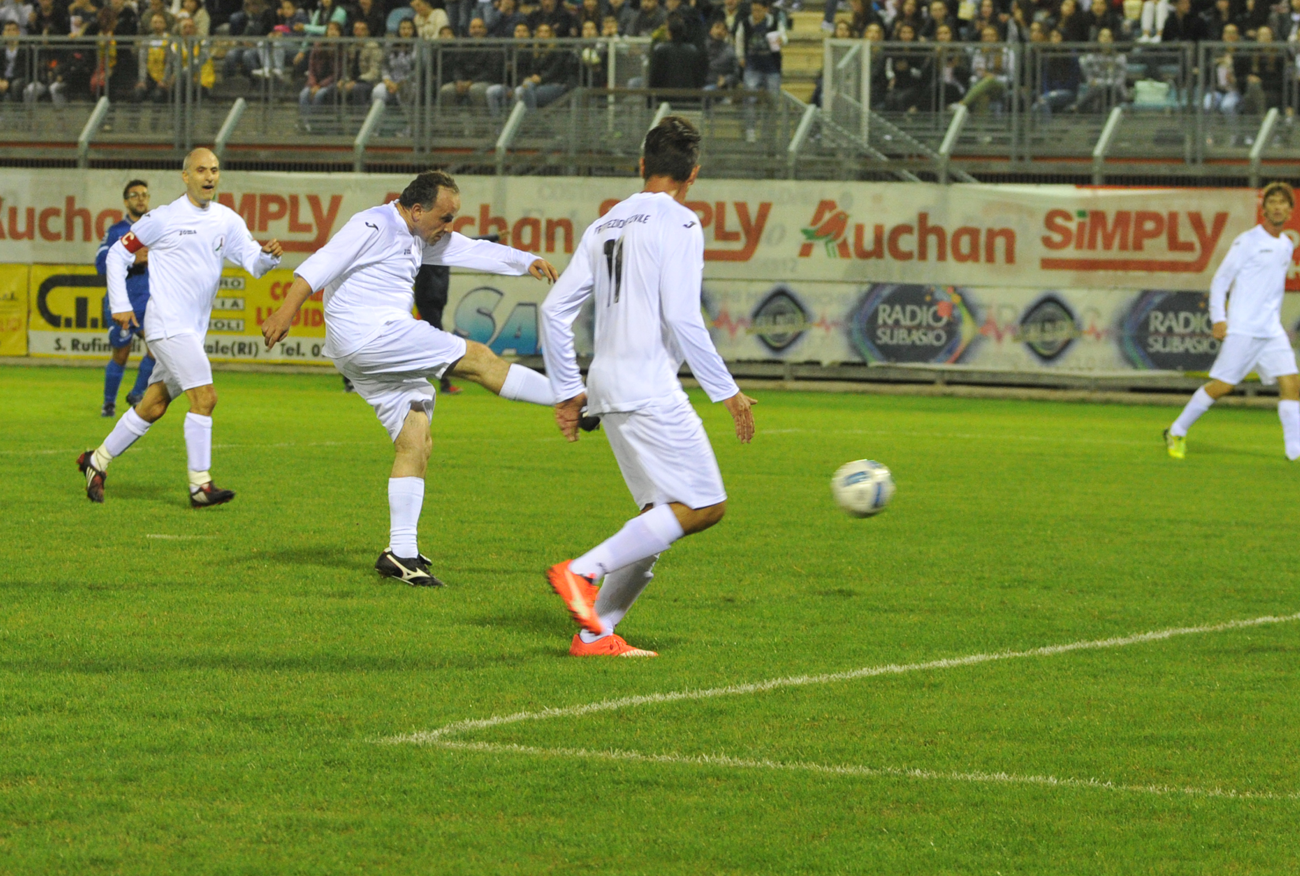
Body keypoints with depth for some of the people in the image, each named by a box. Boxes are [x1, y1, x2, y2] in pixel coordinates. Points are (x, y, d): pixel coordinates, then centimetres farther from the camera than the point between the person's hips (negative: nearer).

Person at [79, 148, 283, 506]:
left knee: (153, 406, 12)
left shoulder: (227, 221, 8)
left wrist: (268, 255, -23)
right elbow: (118, 253, 2)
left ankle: (97, 462, 26)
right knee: (204, 397, -16)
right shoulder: (165, 218, -6)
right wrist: (120, 305, -4)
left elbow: (253, 262, 0)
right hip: (167, 325, -7)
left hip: (193, 330, 7)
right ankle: (200, 486, -14)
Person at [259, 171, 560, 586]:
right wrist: (286, 311, -26)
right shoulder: (374, 226, -9)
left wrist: (527, 262, 17)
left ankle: (401, 552, 3)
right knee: (476, 357, -7)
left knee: (416, 443, 5)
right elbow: (322, 265, -16)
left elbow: (474, 251, 26)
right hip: (368, 335, -11)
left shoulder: (419, 239, 21)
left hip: (386, 352, 11)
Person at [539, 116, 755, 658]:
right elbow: (681, 318, -15)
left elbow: (555, 309, 16)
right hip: (649, 389, -9)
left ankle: (596, 632, 3)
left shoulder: (605, 226, 17)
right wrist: (727, 393, -9)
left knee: (665, 512, 11)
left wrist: (568, 391, 21)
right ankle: (580, 572, -18)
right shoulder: (678, 223, -6)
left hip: (608, 389, 9)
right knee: (703, 506, -9)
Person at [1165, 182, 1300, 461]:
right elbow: (1220, 280, -4)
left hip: (1272, 332, 6)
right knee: (1221, 386, -6)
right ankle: (1176, 433, 10)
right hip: (1242, 330, -6)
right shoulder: (1247, 241, -6)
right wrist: (1218, 319, -11)